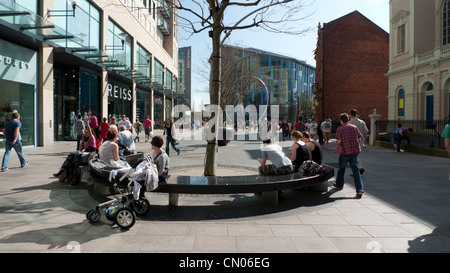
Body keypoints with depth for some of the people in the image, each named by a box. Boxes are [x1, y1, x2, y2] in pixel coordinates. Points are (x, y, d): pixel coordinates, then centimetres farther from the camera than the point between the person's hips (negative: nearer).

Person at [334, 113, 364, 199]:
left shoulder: (340, 129, -7)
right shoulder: (354, 127, 5)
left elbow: (339, 141, -14)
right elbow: (359, 139, 7)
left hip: (344, 151, -3)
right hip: (355, 151, 3)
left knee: (341, 169, 16)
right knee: (355, 170, 2)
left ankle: (339, 185, 34)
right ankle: (360, 189, -7)